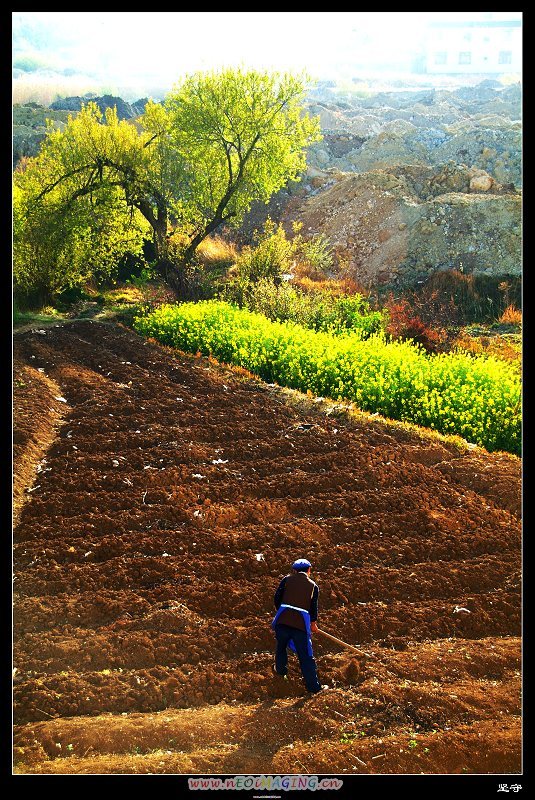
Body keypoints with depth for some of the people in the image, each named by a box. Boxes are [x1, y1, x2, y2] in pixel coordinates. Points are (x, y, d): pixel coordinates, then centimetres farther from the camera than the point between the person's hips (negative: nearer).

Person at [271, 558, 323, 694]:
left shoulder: (287, 580, 10)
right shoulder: (313, 586, 11)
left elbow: (276, 599, 8)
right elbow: (314, 607, 13)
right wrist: (313, 623, 31)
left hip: (283, 620, 1)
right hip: (302, 623, -1)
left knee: (281, 646, 28)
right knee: (306, 656, 5)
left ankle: (280, 669, 43)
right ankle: (313, 686, 6)